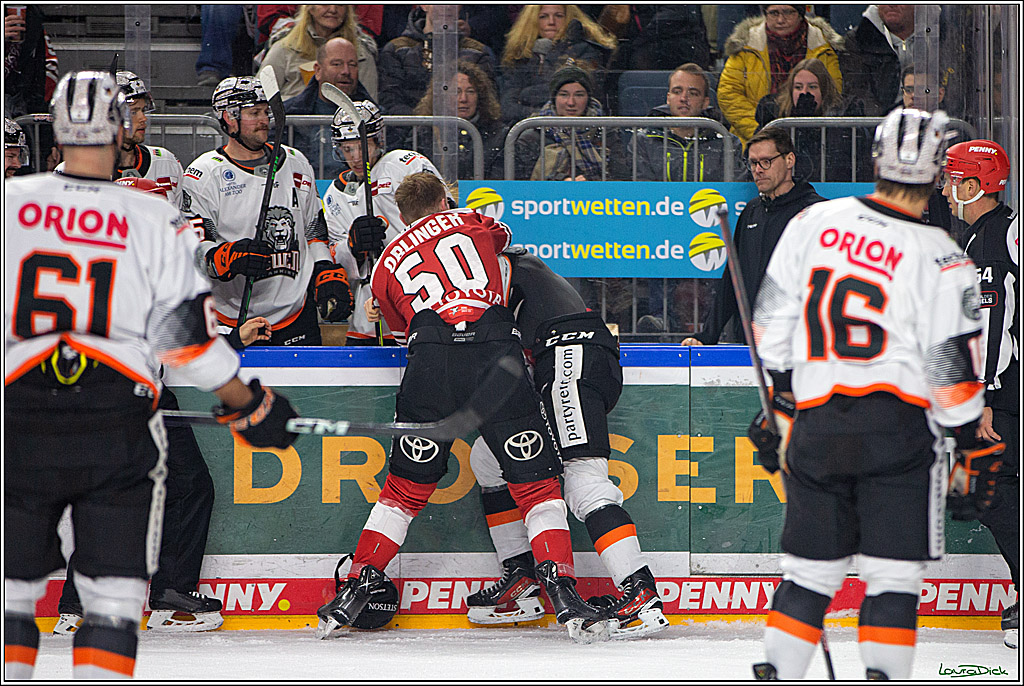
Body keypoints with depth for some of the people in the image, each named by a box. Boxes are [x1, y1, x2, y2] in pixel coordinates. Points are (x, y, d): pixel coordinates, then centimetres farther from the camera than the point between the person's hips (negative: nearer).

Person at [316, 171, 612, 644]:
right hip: (496, 348, -1)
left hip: (431, 358, 1)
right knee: (535, 481, 4)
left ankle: (357, 589, 12)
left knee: (407, 486, 15)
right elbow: (501, 235, 50)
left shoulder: (388, 262, 27)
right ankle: (563, 595, -8)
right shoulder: (470, 223, 27)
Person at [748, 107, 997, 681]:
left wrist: (781, 409, 19)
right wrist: (975, 451, 4)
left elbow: (774, 328, 8)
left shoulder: (813, 222, 4)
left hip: (816, 427, 4)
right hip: (899, 429, -4)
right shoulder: (941, 261, -7)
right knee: (893, 578, -1)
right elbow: (951, 369, -7)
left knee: (810, 572, 13)